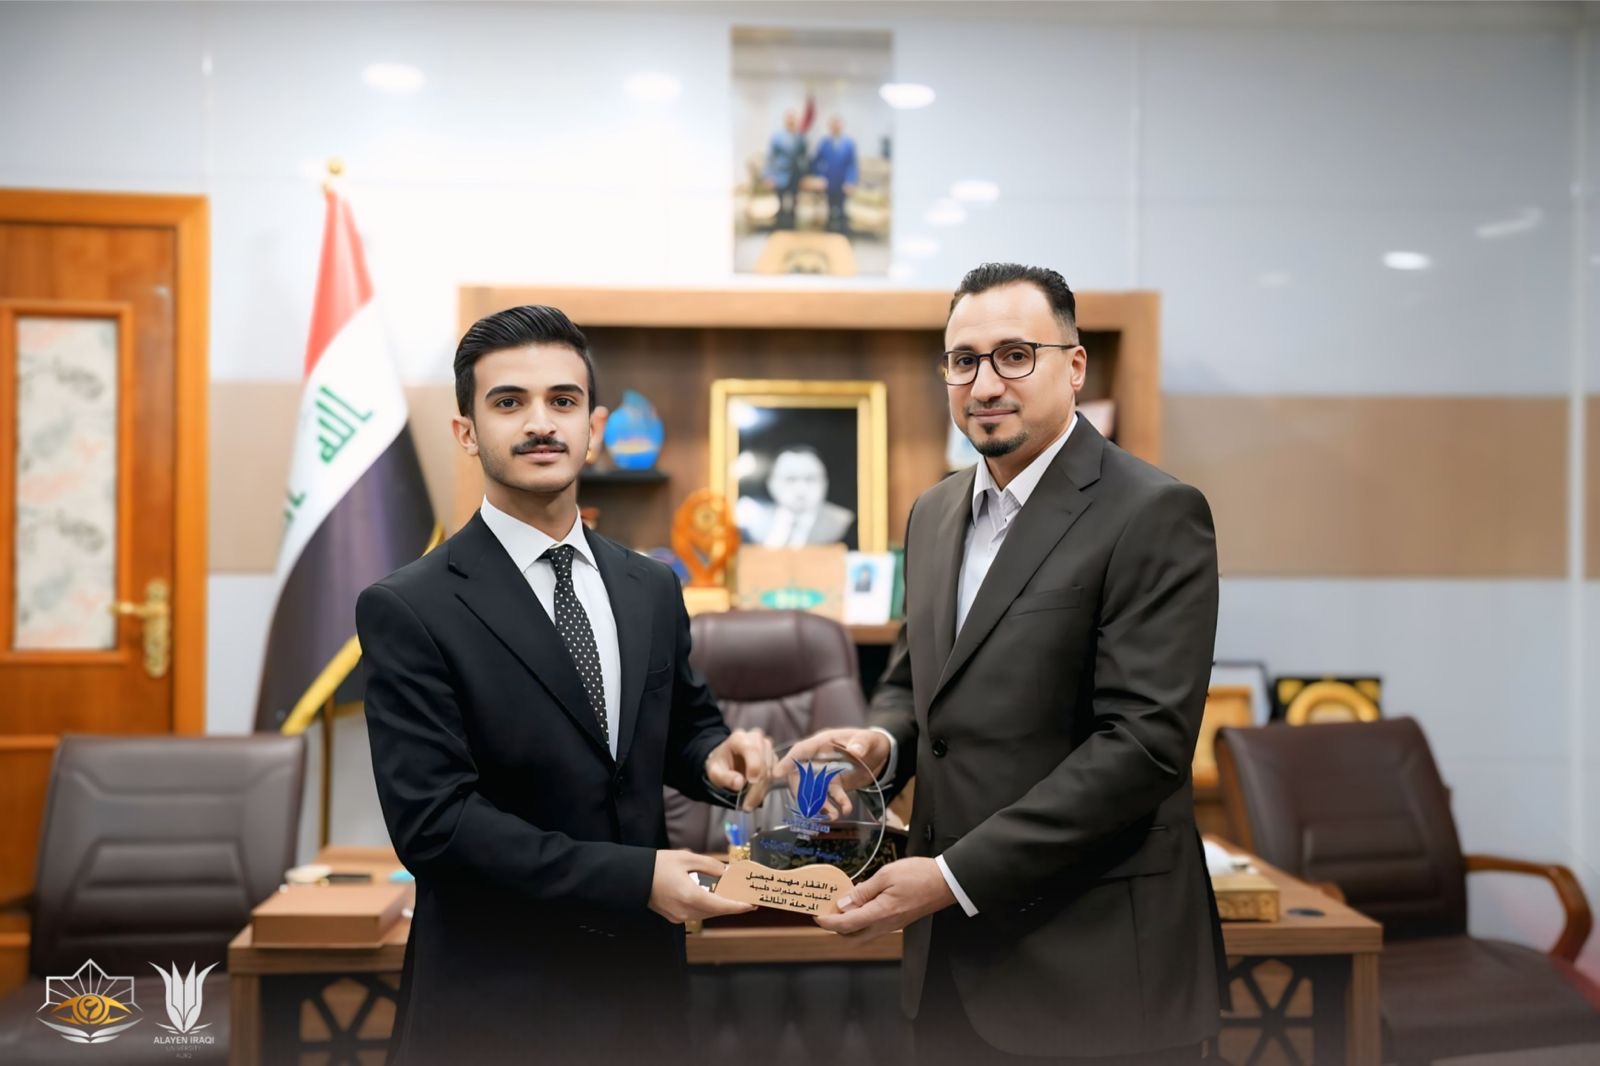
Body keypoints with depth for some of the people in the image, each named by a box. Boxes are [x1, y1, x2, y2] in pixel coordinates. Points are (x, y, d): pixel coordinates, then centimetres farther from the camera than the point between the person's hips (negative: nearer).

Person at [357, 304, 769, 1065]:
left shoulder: (652, 590, 4)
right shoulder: (409, 611, -13)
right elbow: (432, 819, -18)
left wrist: (715, 755, -8)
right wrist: (633, 878, -22)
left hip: (641, 979, 5)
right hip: (494, 1003, -5)